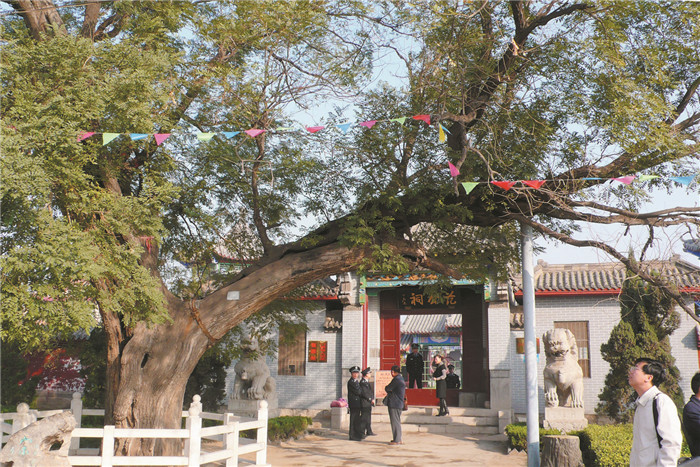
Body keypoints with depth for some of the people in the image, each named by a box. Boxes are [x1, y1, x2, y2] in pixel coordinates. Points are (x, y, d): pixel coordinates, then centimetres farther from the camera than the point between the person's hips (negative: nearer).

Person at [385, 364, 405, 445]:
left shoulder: (396, 379, -17)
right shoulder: (401, 379, 15)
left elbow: (387, 389, -12)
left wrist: (388, 390, 9)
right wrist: (390, 392, 8)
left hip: (394, 404, -10)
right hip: (399, 403, 10)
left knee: (395, 422, -5)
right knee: (397, 421, 16)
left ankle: (397, 440, -3)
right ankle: (398, 439, 21)